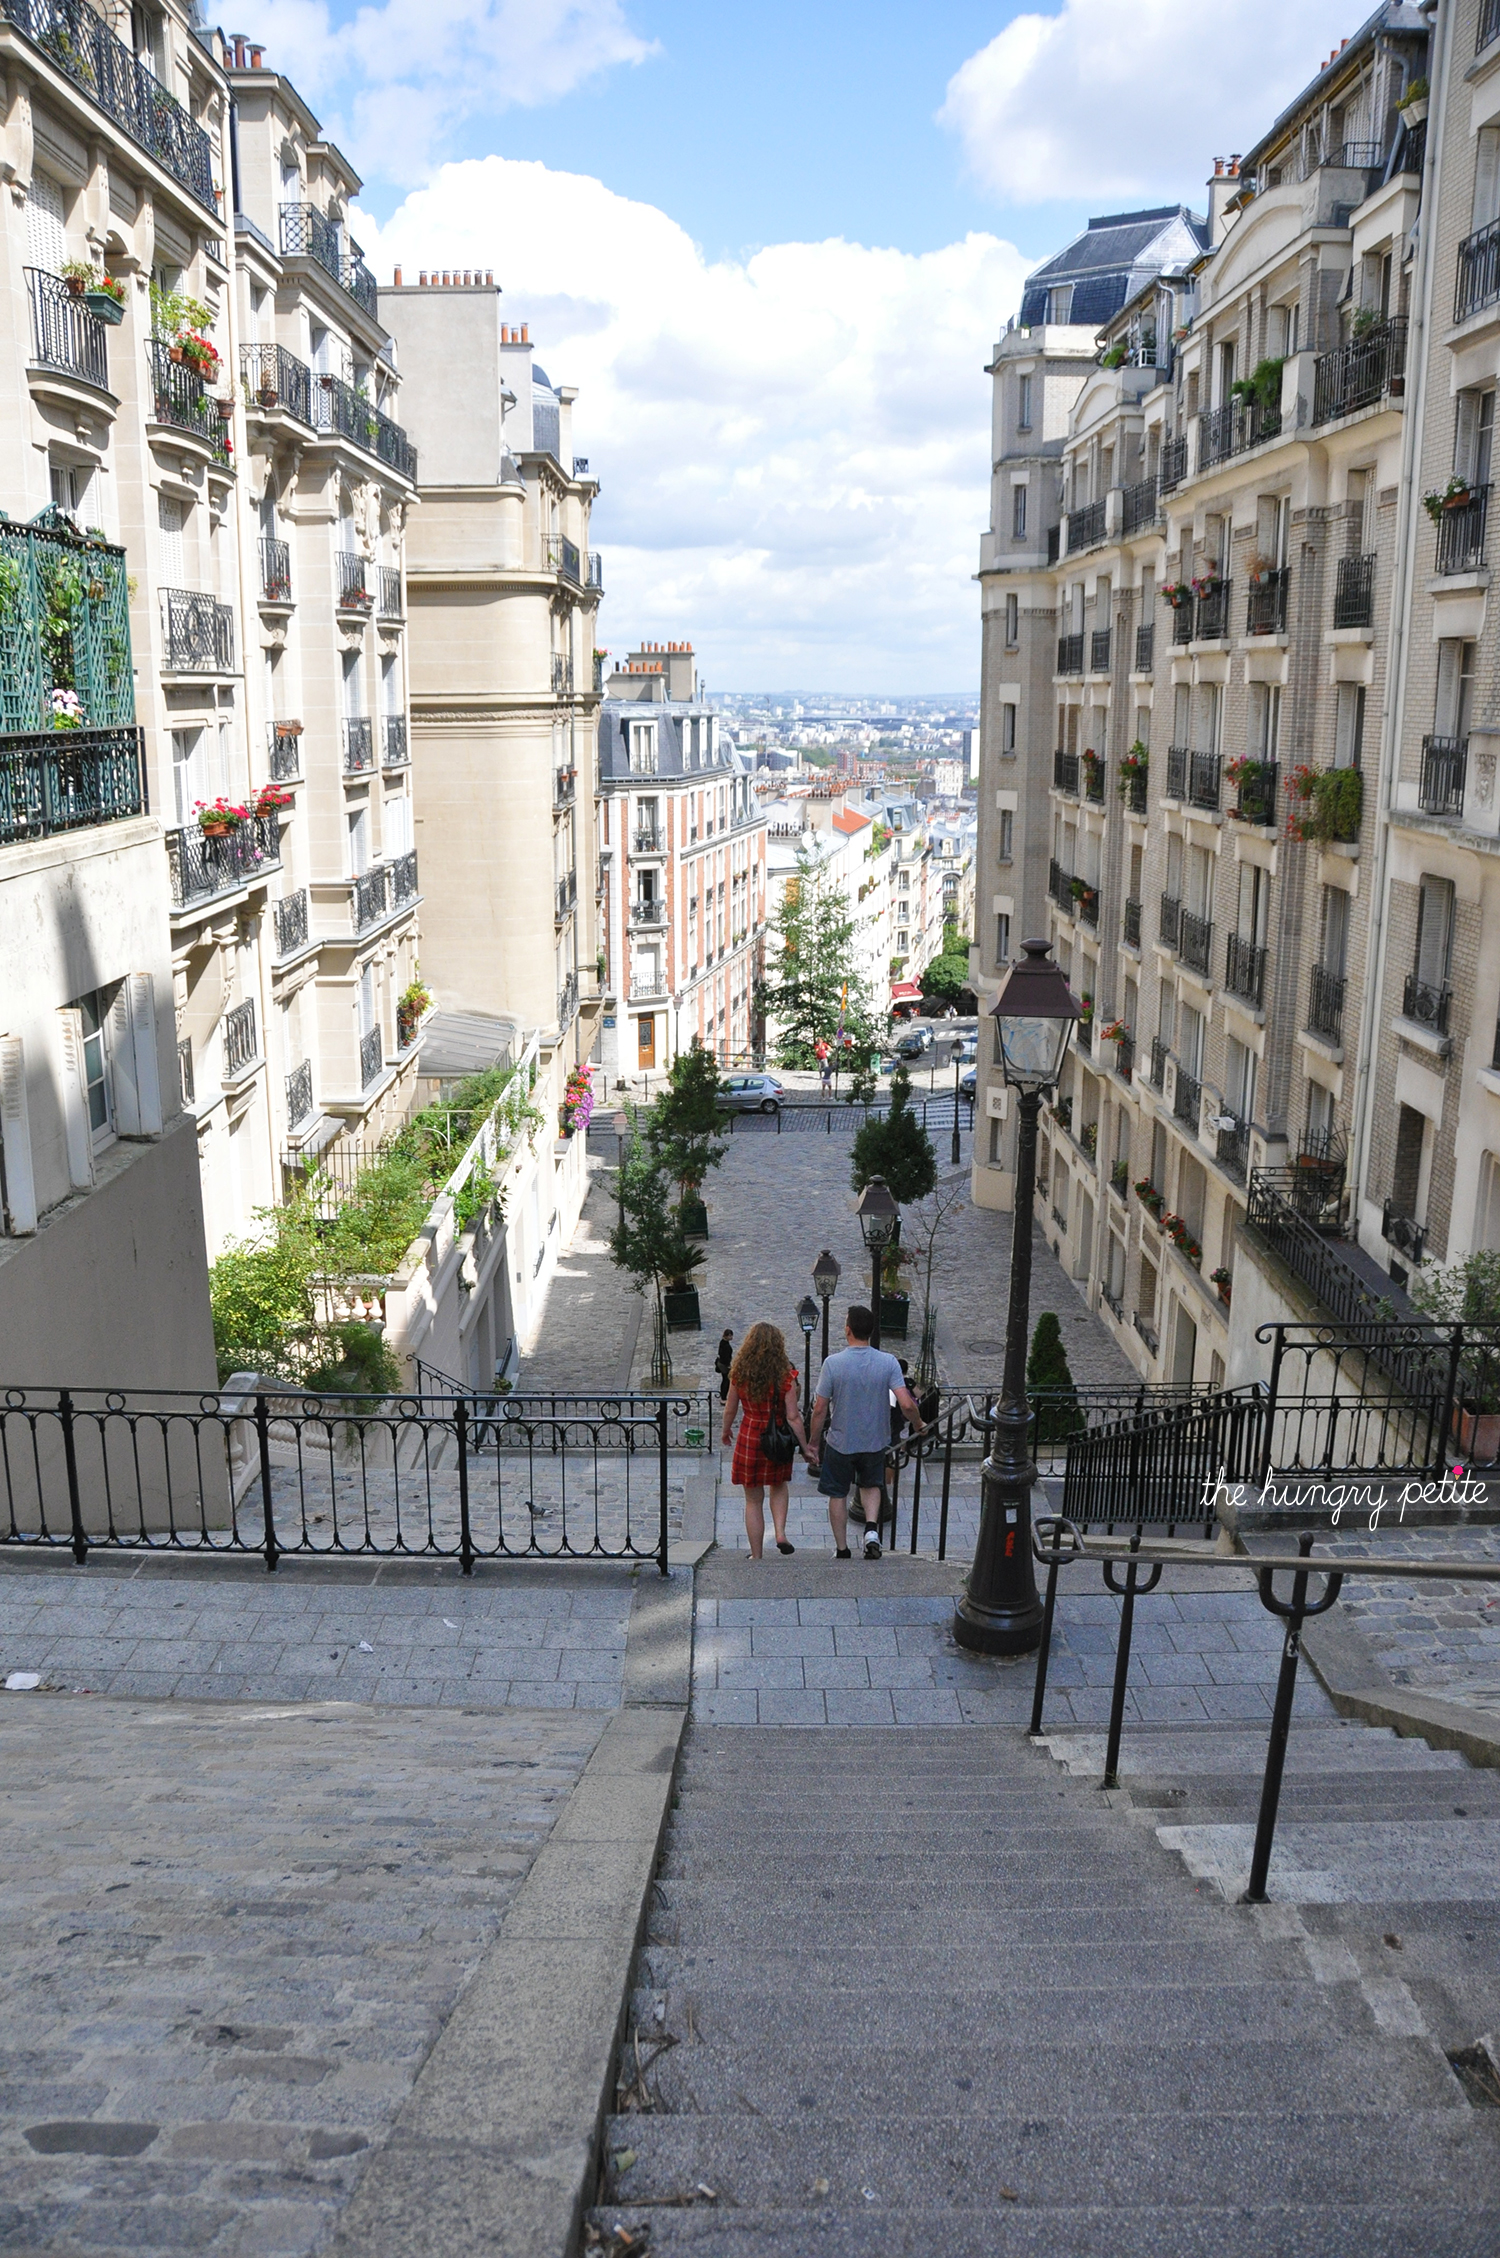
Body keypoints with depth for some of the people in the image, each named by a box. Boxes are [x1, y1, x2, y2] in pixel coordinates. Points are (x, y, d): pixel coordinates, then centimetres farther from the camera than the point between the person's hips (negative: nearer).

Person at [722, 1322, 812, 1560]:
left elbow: (730, 1409, 4)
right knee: (779, 1486, 28)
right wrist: (806, 1448, -4)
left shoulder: (739, 1373, -7)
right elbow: (793, 1417, -13)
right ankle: (780, 1533, 9)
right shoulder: (785, 1376, -12)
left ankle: (756, 1556, 18)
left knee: (753, 1500, 12)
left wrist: (726, 1431, 23)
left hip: (749, 1437, 0)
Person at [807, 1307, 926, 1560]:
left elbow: (820, 1410, -12)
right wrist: (918, 1425, 4)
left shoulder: (833, 1363, -16)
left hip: (841, 1442, -2)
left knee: (838, 1494, 17)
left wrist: (814, 1442, 2)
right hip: (876, 1441, 2)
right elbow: (907, 1404, -17)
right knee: (871, 1485, 26)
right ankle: (872, 1527, 2)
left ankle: (842, 1549, 24)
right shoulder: (888, 1362, -12)